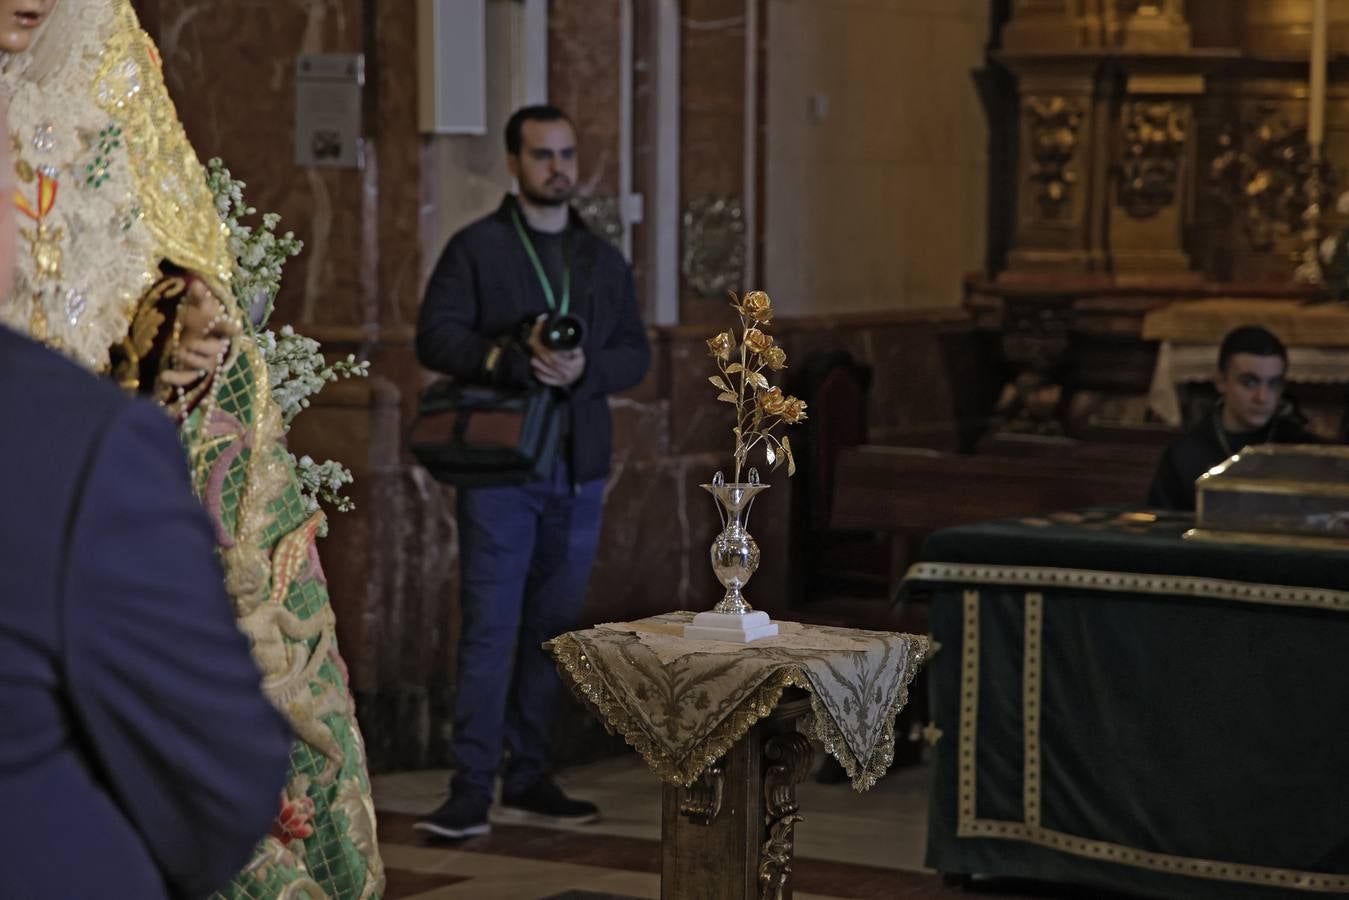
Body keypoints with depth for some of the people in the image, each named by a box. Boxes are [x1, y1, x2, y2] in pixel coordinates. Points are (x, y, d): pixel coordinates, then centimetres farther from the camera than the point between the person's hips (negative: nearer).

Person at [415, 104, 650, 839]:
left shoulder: (603, 260, 15)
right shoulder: (476, 249, 1)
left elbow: (635, 353, 10)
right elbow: (435, 337, -7)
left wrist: (585, 370, -11)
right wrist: (516, 361, -20)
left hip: (578, 469, 5)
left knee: (552, 626, 8)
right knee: (491, 627, -8)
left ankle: (529, 778, 16)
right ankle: (471, 791, -7)